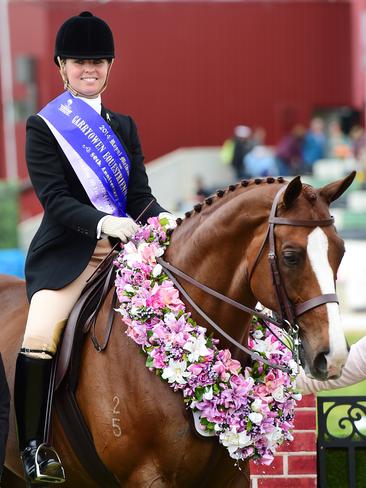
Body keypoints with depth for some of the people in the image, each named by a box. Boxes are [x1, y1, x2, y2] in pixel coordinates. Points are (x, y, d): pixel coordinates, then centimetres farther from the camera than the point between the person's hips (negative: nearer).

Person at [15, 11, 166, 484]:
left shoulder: (123, 127, 17)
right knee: (39, 338, -27)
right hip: (65, 253, -5)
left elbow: (140, 196, 11)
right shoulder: (43, 127, 2)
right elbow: (54, 199, -9)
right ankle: (33, 445, -17)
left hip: (122, 247, 5)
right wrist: (103, 222, -25)